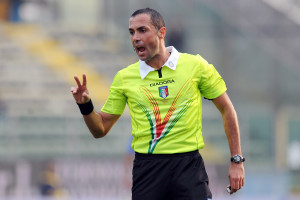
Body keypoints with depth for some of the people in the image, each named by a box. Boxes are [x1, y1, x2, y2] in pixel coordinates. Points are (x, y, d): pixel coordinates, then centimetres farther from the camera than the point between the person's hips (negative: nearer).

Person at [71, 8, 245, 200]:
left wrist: (237, 161, 4)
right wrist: (86, 106, -10)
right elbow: (101, 129, 11)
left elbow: (227, 109, 8)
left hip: (188, 164, -2)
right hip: (147, 168, 2)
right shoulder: (124, 77, 5)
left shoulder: (195, 65, 0)